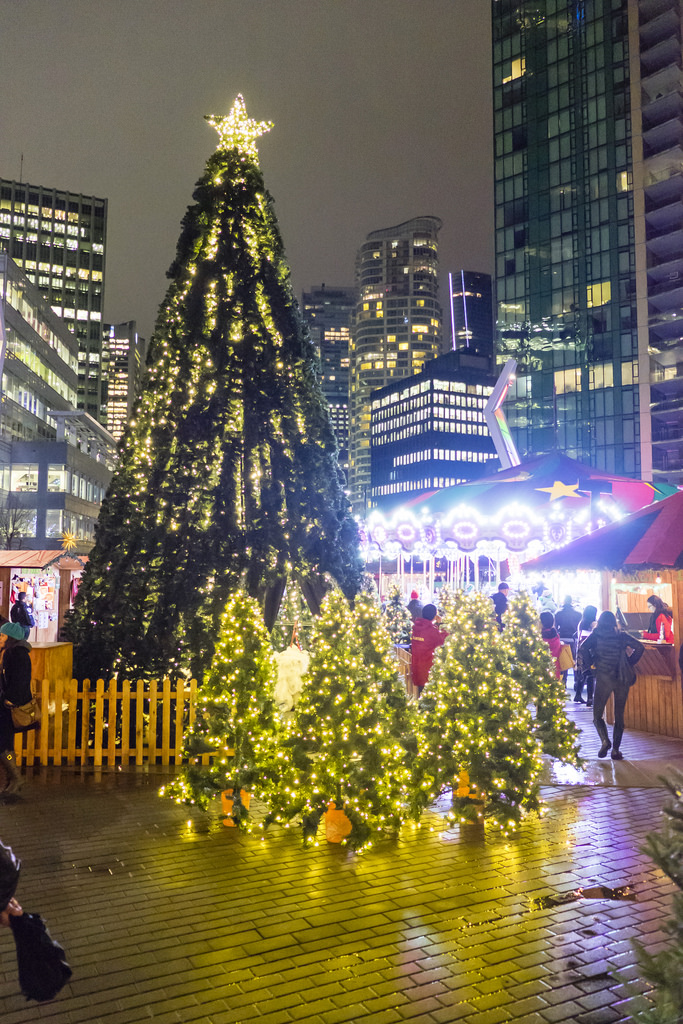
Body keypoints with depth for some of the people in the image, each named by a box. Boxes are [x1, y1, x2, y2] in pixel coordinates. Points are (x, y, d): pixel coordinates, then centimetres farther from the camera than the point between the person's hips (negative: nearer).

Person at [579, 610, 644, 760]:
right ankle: (616, 750, 5)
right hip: (622, 679, 2)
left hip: (603, 678, -2)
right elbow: (639, 647, -3)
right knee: (619, 716, 10)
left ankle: (605, 740, -16)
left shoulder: (595, 636, 3)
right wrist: (629, 662, 6)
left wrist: (591, 662, 1)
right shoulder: (622, 636, 8)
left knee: (597, 715, 8)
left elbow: (582, 649, -13)